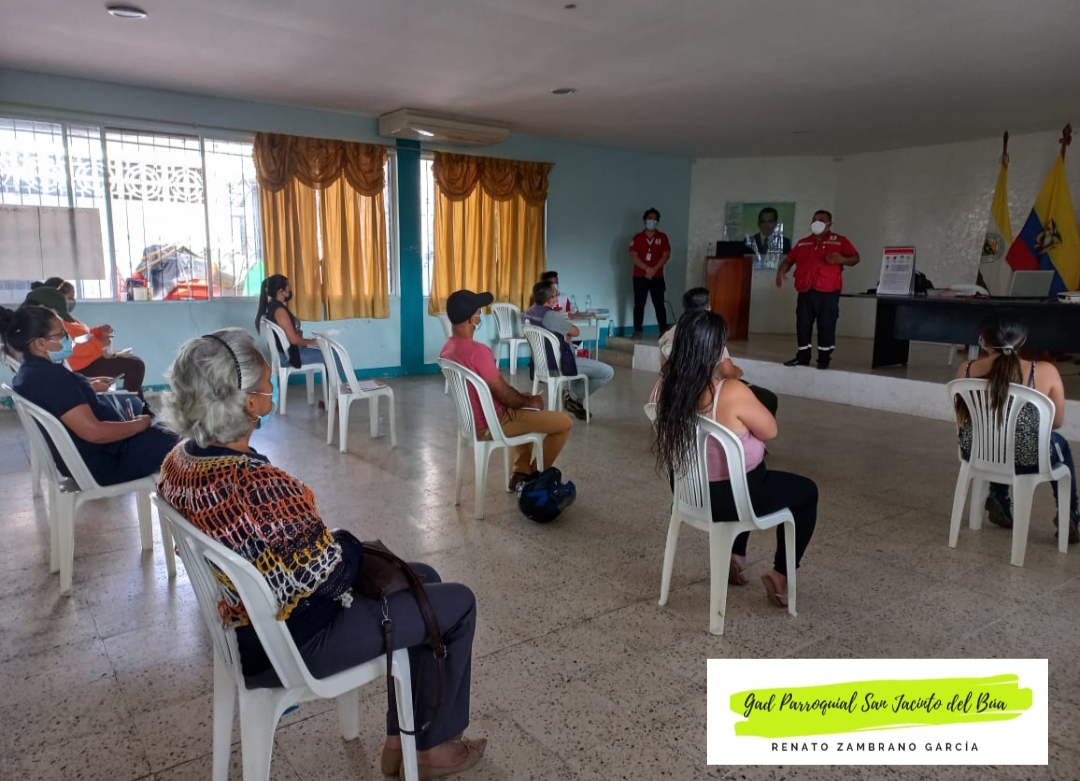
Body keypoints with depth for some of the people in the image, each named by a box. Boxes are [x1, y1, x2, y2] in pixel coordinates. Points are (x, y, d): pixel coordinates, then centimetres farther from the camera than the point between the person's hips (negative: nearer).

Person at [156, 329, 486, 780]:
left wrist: (339, 546, 2)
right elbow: (328, 573, -26)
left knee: (422, 578, 22)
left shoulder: (180, 459, -6)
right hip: (294, 640, -9)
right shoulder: (260, 485, -36)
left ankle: (400, 739, 33)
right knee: (458, 604, 7)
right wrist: (353, 546, -4)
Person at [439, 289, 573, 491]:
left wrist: (523, 398, 10)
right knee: (564, 422, -1)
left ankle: (520, 473, 30)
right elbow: (504, 394, -21)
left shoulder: (448, 348, 1)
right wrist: (529, 401, -1)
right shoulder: (477, 351, -28)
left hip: (473, 419, 9)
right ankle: (535, 475, 18)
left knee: (525, 409, 34)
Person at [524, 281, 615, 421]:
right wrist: (568, 333, 8)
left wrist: (564, 334, 3)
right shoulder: (551, 316, -26)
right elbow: (575, 332, -12)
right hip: (559, 364, -10)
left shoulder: (530, 312, 2)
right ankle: (573, 398, 5)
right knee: (607, 372, -7)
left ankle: (571, 392, 29)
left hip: (543, 360, 10)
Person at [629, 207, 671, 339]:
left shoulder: (662, 237, 7)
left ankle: (664, 331, 3)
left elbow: (666, 255, -2)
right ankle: (637, 331, 5)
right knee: (639, 304, 0)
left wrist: (654, 269, -15)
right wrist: (647, 268, -16)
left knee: (659, 304, -1)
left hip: (657, 277, 0)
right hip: (640, 276, 0)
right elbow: (633, 256, -5)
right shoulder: (637, 237, 5)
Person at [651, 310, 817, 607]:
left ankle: (735, 557, 41)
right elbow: (770, 431, -14)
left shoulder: (664, 386, -12)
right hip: (731, 497, -6)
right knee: (806, 491, 21)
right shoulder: (732, 394, -32)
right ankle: (781, 575, 23)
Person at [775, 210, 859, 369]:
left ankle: (824, 359, 4)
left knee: (826, 326, -3)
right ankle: (802, 357, 14)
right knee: (803, 325, 5)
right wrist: (781, 272, -2)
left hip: (828, 293, -4)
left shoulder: (840, 241, 7)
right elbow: (789, 259, 18)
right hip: (805, 292, 4)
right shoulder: (802, 243, 18)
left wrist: (841, 259, -18)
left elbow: (855, 258, 3)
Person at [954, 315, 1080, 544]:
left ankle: (1001, 506, 45)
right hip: (1025, 460, -1)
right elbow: (1057, 422, 1)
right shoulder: (1045, 372, -13)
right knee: (1060, 444, 35)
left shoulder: (966, 369, -7)